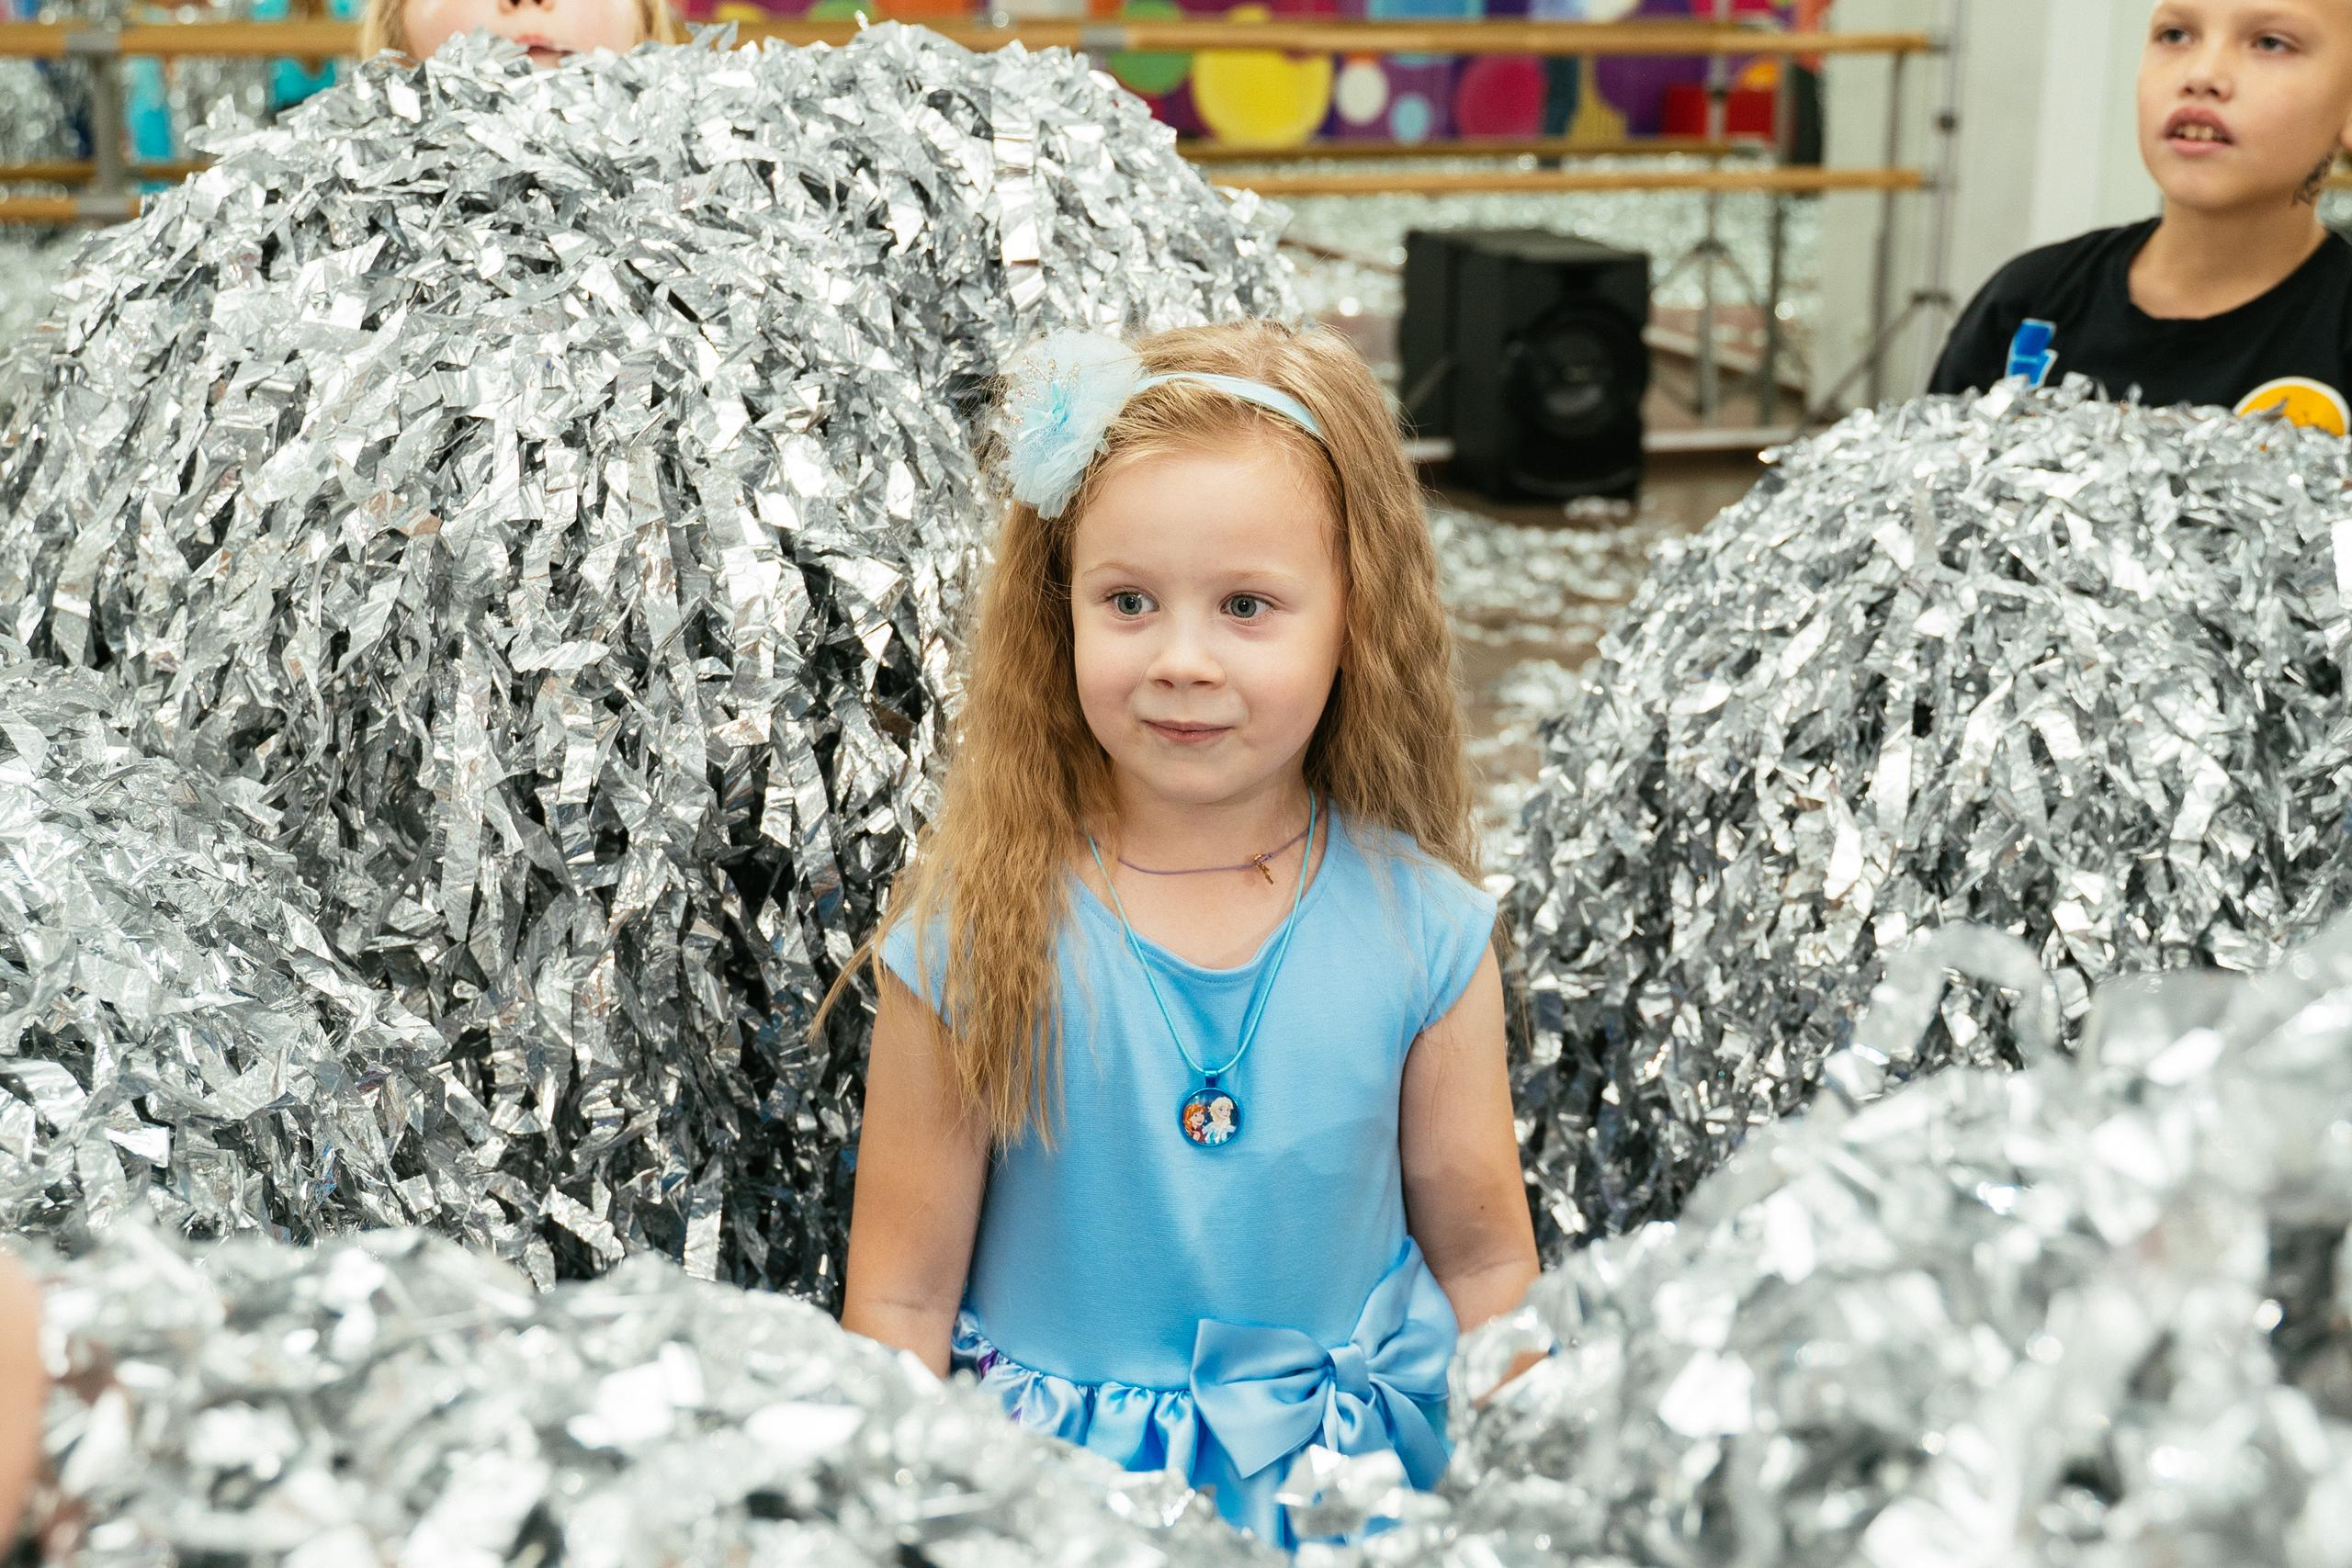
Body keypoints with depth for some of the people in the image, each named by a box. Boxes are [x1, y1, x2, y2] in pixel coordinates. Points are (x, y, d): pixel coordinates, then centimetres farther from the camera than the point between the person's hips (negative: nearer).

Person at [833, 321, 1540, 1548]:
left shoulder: (1422, 931, -5)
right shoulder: (975, 934, -10)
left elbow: (1483, 1259, 6)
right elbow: (900, 1298, -3)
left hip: (1357, 1463, 2)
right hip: (1054, 1482, -2)